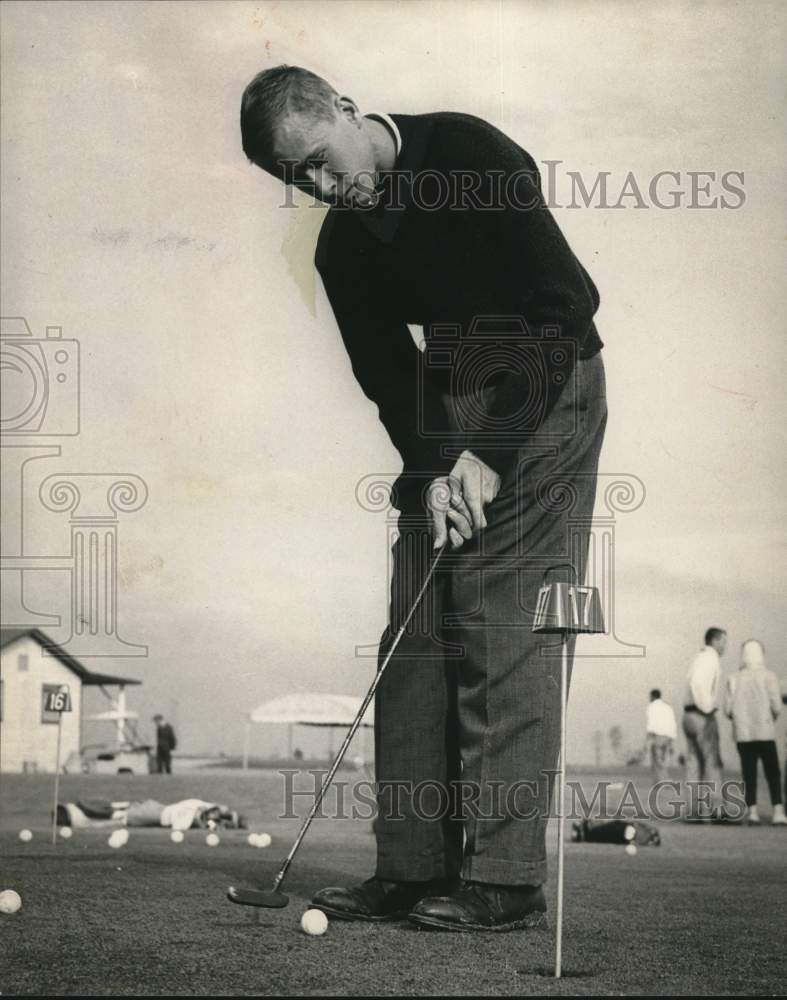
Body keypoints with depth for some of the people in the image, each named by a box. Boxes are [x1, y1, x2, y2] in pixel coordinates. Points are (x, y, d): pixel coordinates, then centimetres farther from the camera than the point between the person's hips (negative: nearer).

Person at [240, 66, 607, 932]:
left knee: (504, 632, -13)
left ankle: (504, 881, -10)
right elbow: (385, 370, 3)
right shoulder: (344, 247, 6)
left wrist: (492, 455, -18)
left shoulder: (470, 154, -15)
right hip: (445, 412, 7)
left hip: (544, 394, -7)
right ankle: (414, 868, 5)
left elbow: (567, 304, -18)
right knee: (414, 637, 1)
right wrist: (439, 462, -16)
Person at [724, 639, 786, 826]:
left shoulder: (734, 679, 5)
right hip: (765, 732, -2)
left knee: (749, 774, 7)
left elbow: (728, 710, 0)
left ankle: (752, 810, -2)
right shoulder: (768, 676, -4)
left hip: (742, 734, 2)